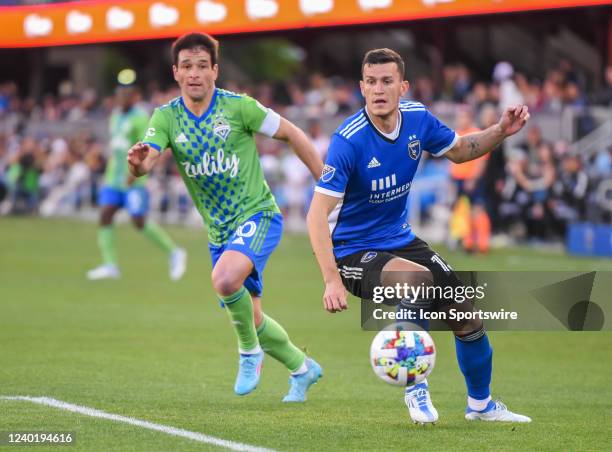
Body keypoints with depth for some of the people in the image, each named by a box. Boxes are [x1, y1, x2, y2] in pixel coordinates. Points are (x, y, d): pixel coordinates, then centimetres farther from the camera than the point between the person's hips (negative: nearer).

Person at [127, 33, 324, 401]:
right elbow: (146, 160, -18)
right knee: (249, 318, 11)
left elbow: (291, 134, -2)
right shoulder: (167, 118, -3)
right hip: (219, 230, 5)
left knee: (225, 279, -33)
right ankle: (302, 368, 36)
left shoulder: (238, 107, -11)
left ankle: (250, 351, -8)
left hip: (258, 215, -5)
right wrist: (138, 162, -44)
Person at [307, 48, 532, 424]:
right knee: (420, 280, -35)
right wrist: (332, 280, -38)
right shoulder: (349, 140, -27)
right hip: (352, 251, -7)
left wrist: (500, 132, -5)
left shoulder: (418, 118, -7)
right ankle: (416, 388, -13)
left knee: (467, 316, 5)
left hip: (400, 240, 7)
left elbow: (458, 150, 14)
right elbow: (318, 214, -29)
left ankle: (480, 404, 33)